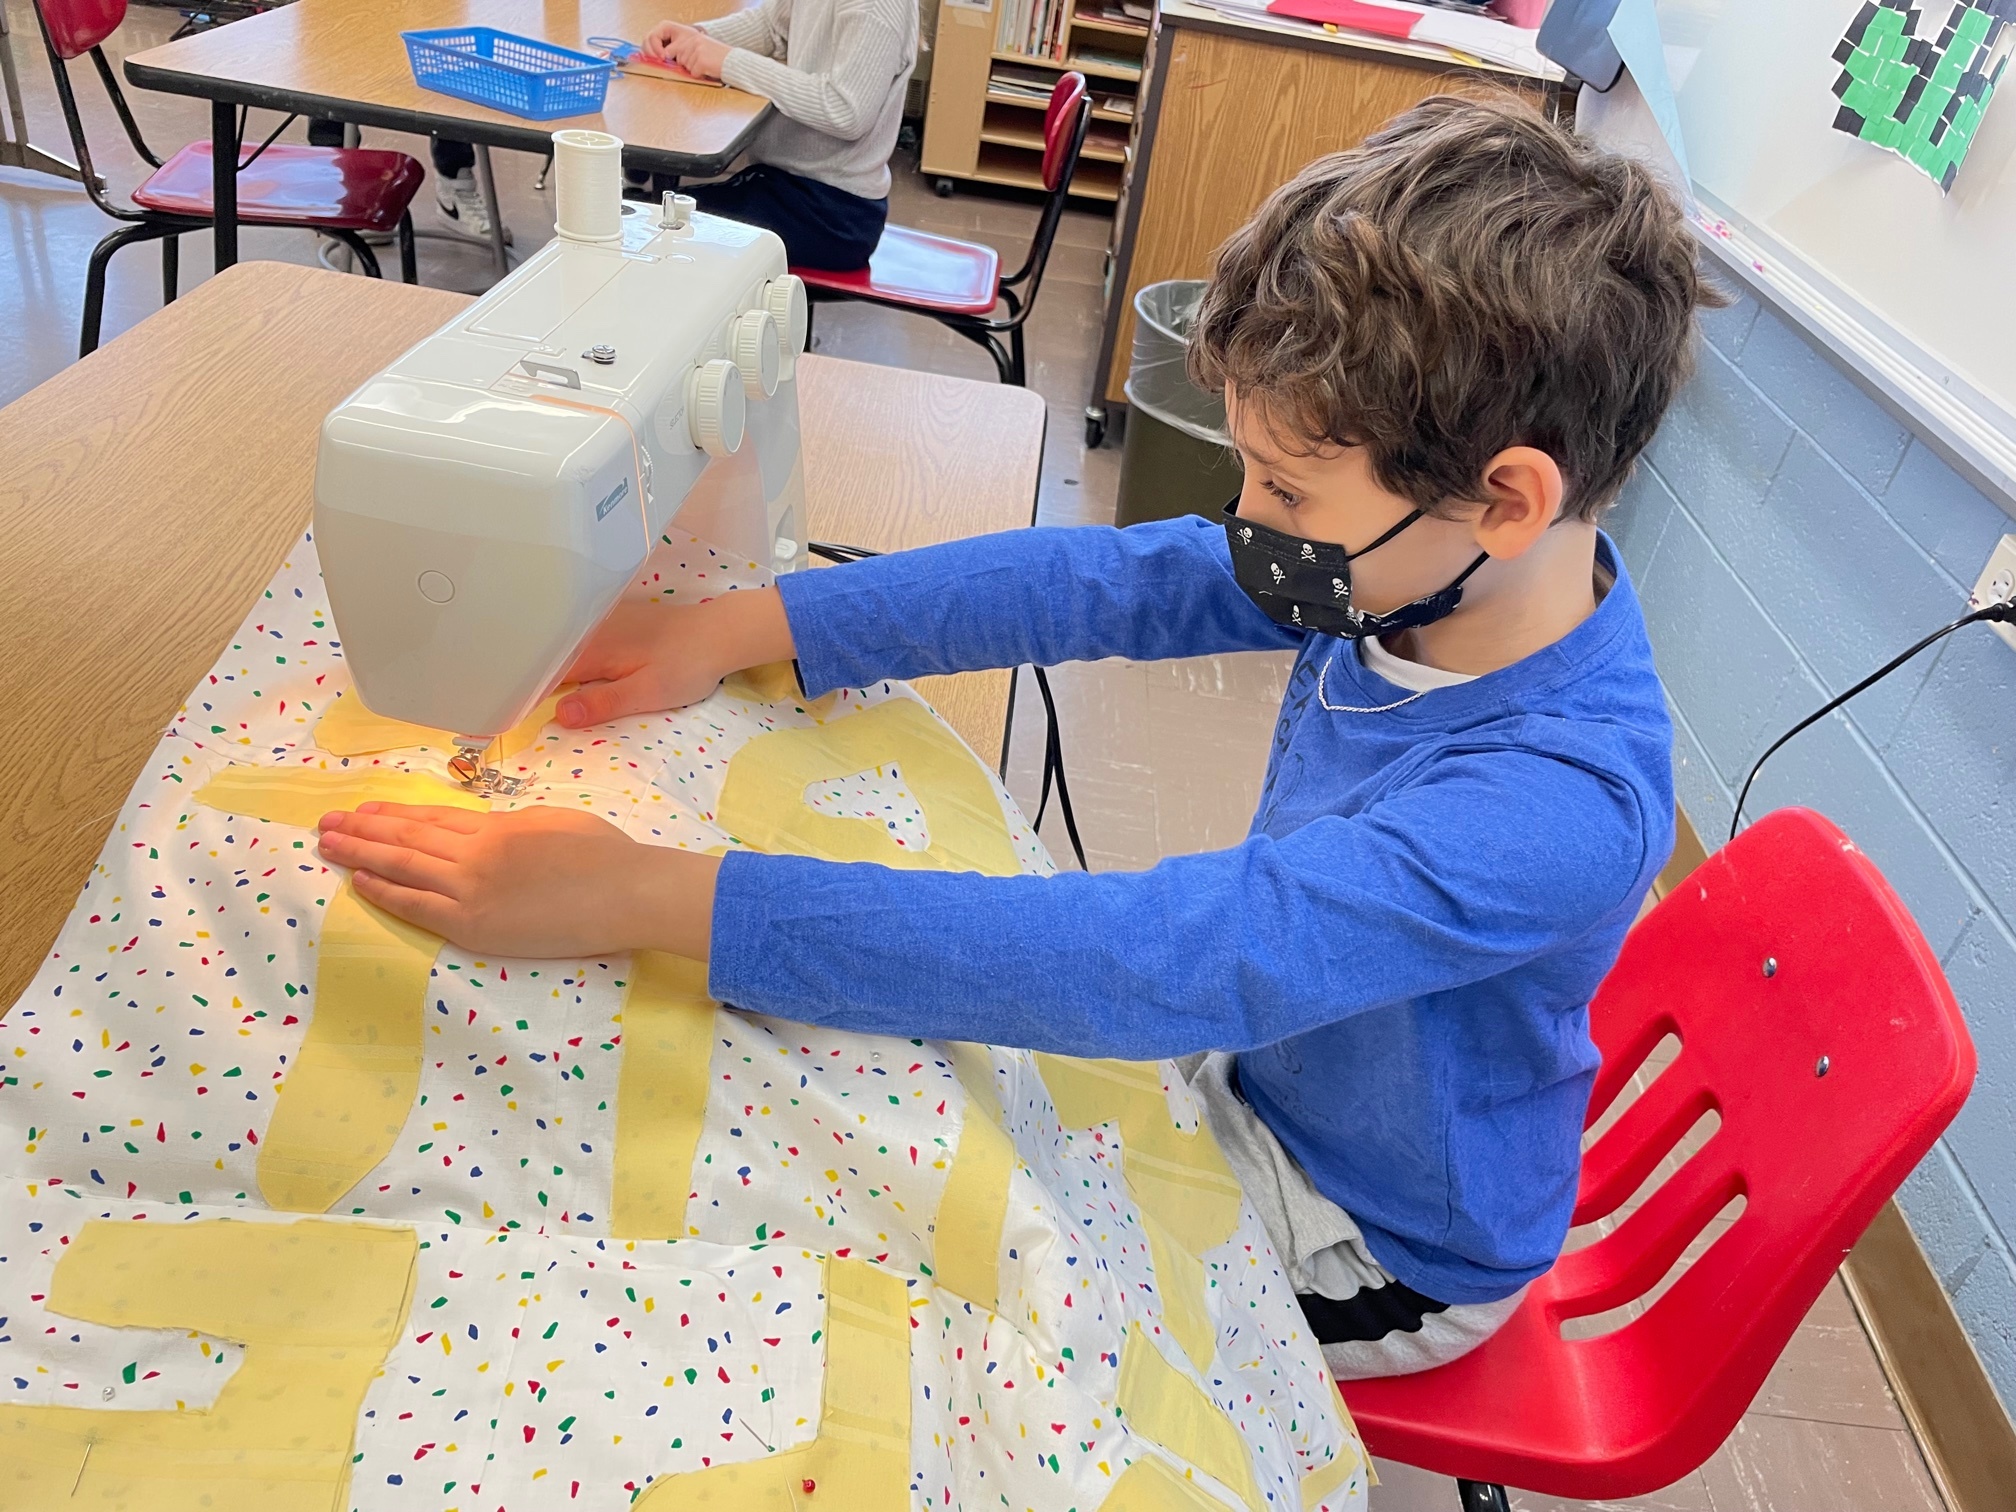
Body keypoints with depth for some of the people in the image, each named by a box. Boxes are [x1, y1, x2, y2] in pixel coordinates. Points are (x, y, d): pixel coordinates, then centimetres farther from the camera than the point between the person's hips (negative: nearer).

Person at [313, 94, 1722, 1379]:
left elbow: (1135, 960, -47)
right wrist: (738, 627, -20)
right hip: (1265, 1064, 6)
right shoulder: (1424, 575, -18)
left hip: (1372, 1244, -5)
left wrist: (647, 897, -47)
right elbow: (1113, 579, -15)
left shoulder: (1554, 811, -40)